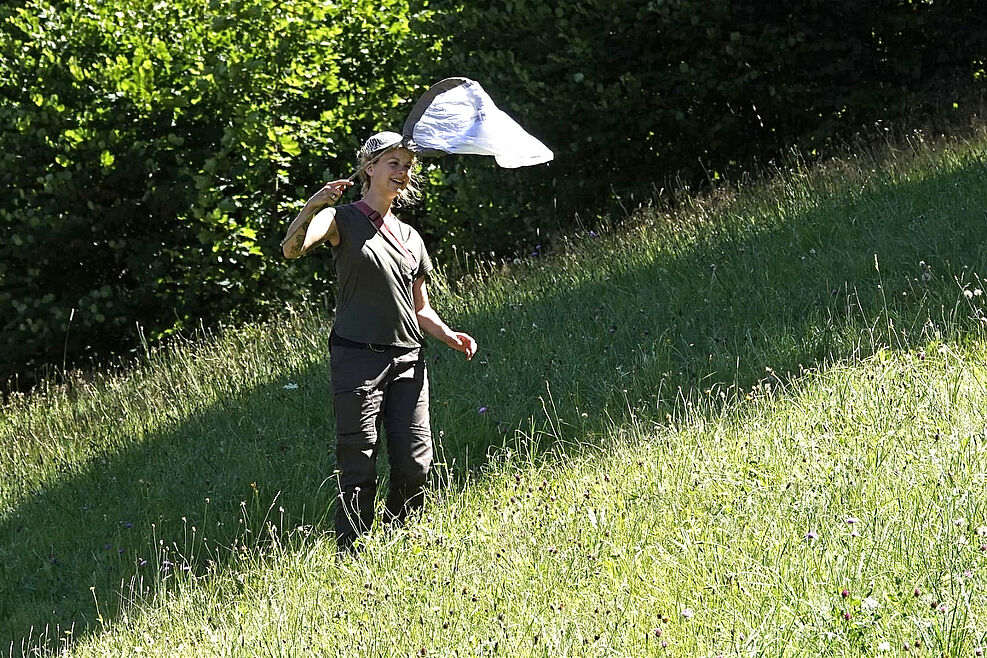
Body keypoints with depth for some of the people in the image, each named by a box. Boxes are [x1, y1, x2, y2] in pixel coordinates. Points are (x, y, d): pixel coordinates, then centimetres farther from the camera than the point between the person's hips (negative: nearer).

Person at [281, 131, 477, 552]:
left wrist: (448, 335, 3)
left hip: (407, 359, 5)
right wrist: (312, 206, -36)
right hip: (357, 356, -5)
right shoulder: (343, 220, 2)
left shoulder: (410, 238, 20)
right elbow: (292, 248, -17)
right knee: (358, 467, -9)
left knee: (415, 463, -2)